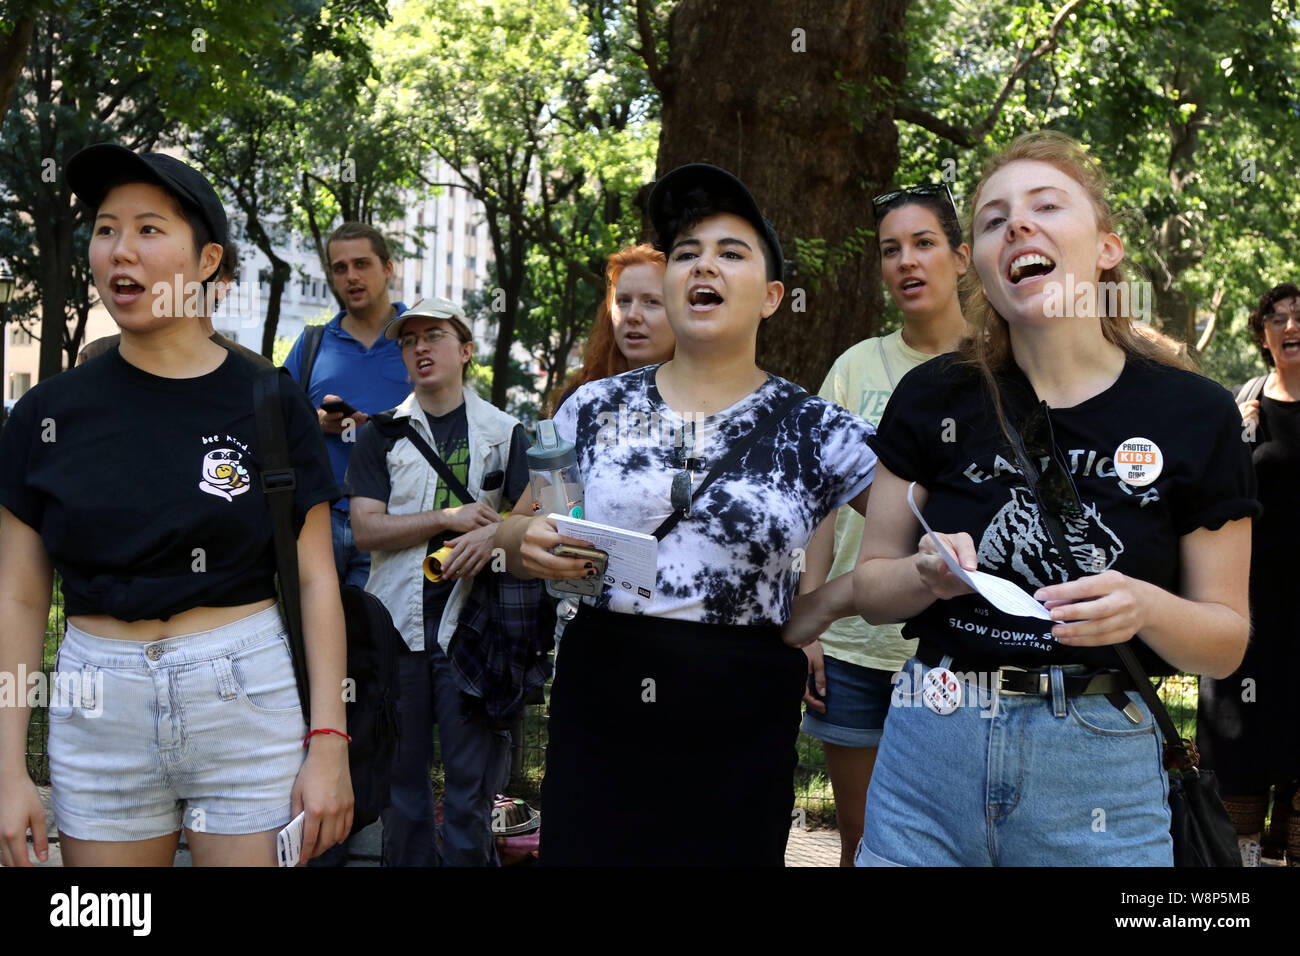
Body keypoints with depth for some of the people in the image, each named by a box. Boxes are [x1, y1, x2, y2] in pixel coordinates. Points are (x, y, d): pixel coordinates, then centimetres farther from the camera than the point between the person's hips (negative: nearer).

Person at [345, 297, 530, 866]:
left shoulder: (504, 432, 10)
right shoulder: (381, 434, 10)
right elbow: (366, 529, -1)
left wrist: (494, 534, -15)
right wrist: (452, 517, -10)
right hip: (399, 622, 1)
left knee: (472, 783, -1)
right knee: (401, 776, 7)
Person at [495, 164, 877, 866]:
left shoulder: (816, 431, -1)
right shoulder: (594, 409, 5)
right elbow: (517, 533, 13)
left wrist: (816, 609, -9)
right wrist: (525, 542, -10)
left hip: (743, 721, -1)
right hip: (599, 701, 1)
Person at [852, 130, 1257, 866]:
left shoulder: (1196, 416, -5)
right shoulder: (934, 399, -1)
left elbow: (1226, 642, 1)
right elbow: (870, 587, 6)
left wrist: (1146, 608, -19)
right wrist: (928, 576, -15)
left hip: (1101, 770, -1)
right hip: (930, 754, 1)